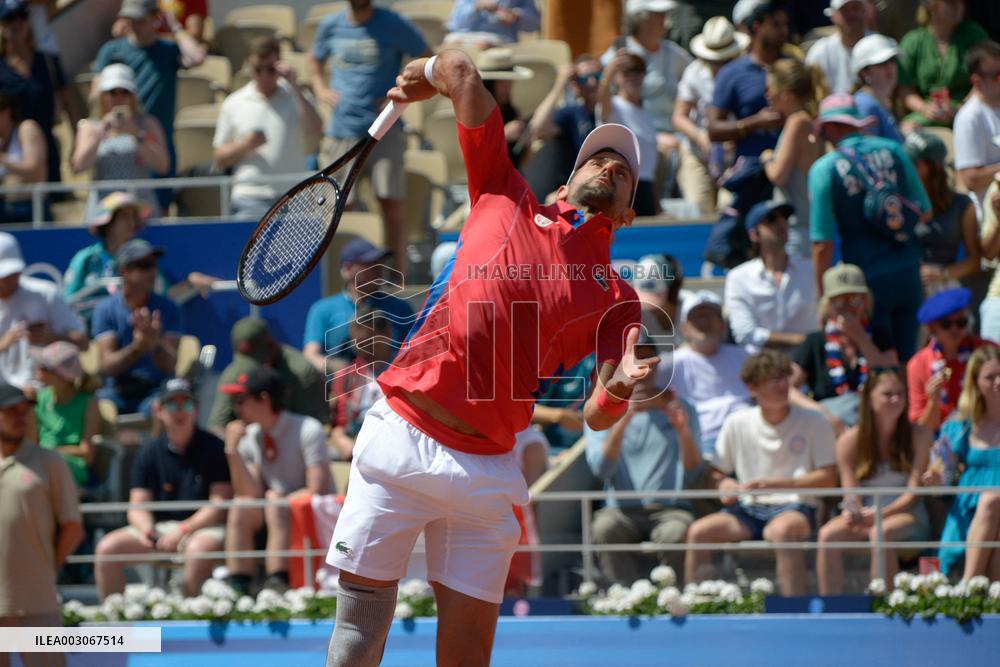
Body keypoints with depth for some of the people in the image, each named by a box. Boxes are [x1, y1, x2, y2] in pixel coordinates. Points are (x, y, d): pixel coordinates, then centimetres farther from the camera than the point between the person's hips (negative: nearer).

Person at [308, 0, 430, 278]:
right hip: (341, 130, 3)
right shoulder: (331, 26, 9)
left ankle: (399, 271, -6)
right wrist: (321, 89, 9)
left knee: (390, 200, -11)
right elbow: (314, 60, 28)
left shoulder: (394, 25, -1)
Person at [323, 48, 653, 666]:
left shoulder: (616, 298, 13)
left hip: (485, 471, 1)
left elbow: (597, 416, 0)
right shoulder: (508, 202, 14)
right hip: (399, 436, 0)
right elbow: (461, 73, 14)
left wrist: (618, 389, -20)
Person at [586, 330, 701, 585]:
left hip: (671, 509, 0)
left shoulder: (680, 409, 13)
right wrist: (625, 419, -20)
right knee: (604, 527, -35)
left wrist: (683, 432, -16)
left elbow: (693, 474, 2)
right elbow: (600, 469, -8)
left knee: (675, 533, -35)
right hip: (622, 511, 0)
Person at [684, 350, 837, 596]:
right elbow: (716, 472, 17)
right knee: (698, 531, -24)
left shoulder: (814, 423, 1)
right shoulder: (737, 423, 9)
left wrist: (776, 483, -14)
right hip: (748, 510, 3)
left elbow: (828, 478, -4)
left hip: (794, 508, -3)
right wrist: (725, 485, -8)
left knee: (781, 530, -40)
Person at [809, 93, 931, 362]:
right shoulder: (892, 150, 0)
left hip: (869, 279, -3)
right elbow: (924, 211, 4)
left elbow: (823, 243, -11)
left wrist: (823, 296, -2)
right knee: (906, 359, 16)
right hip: (908, 275, 4)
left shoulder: (825, 169, -10)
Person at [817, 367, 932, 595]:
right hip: (864, 517, 2)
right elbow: (851, 492, 1)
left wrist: (879, 514, -20)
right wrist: (853, 513, -24)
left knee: (881, 532, -37)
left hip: (906, 517, -2)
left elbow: (914, 493, -5)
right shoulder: (850, 440, 6)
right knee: (828, 534, -29)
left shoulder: (919, 436, 1)